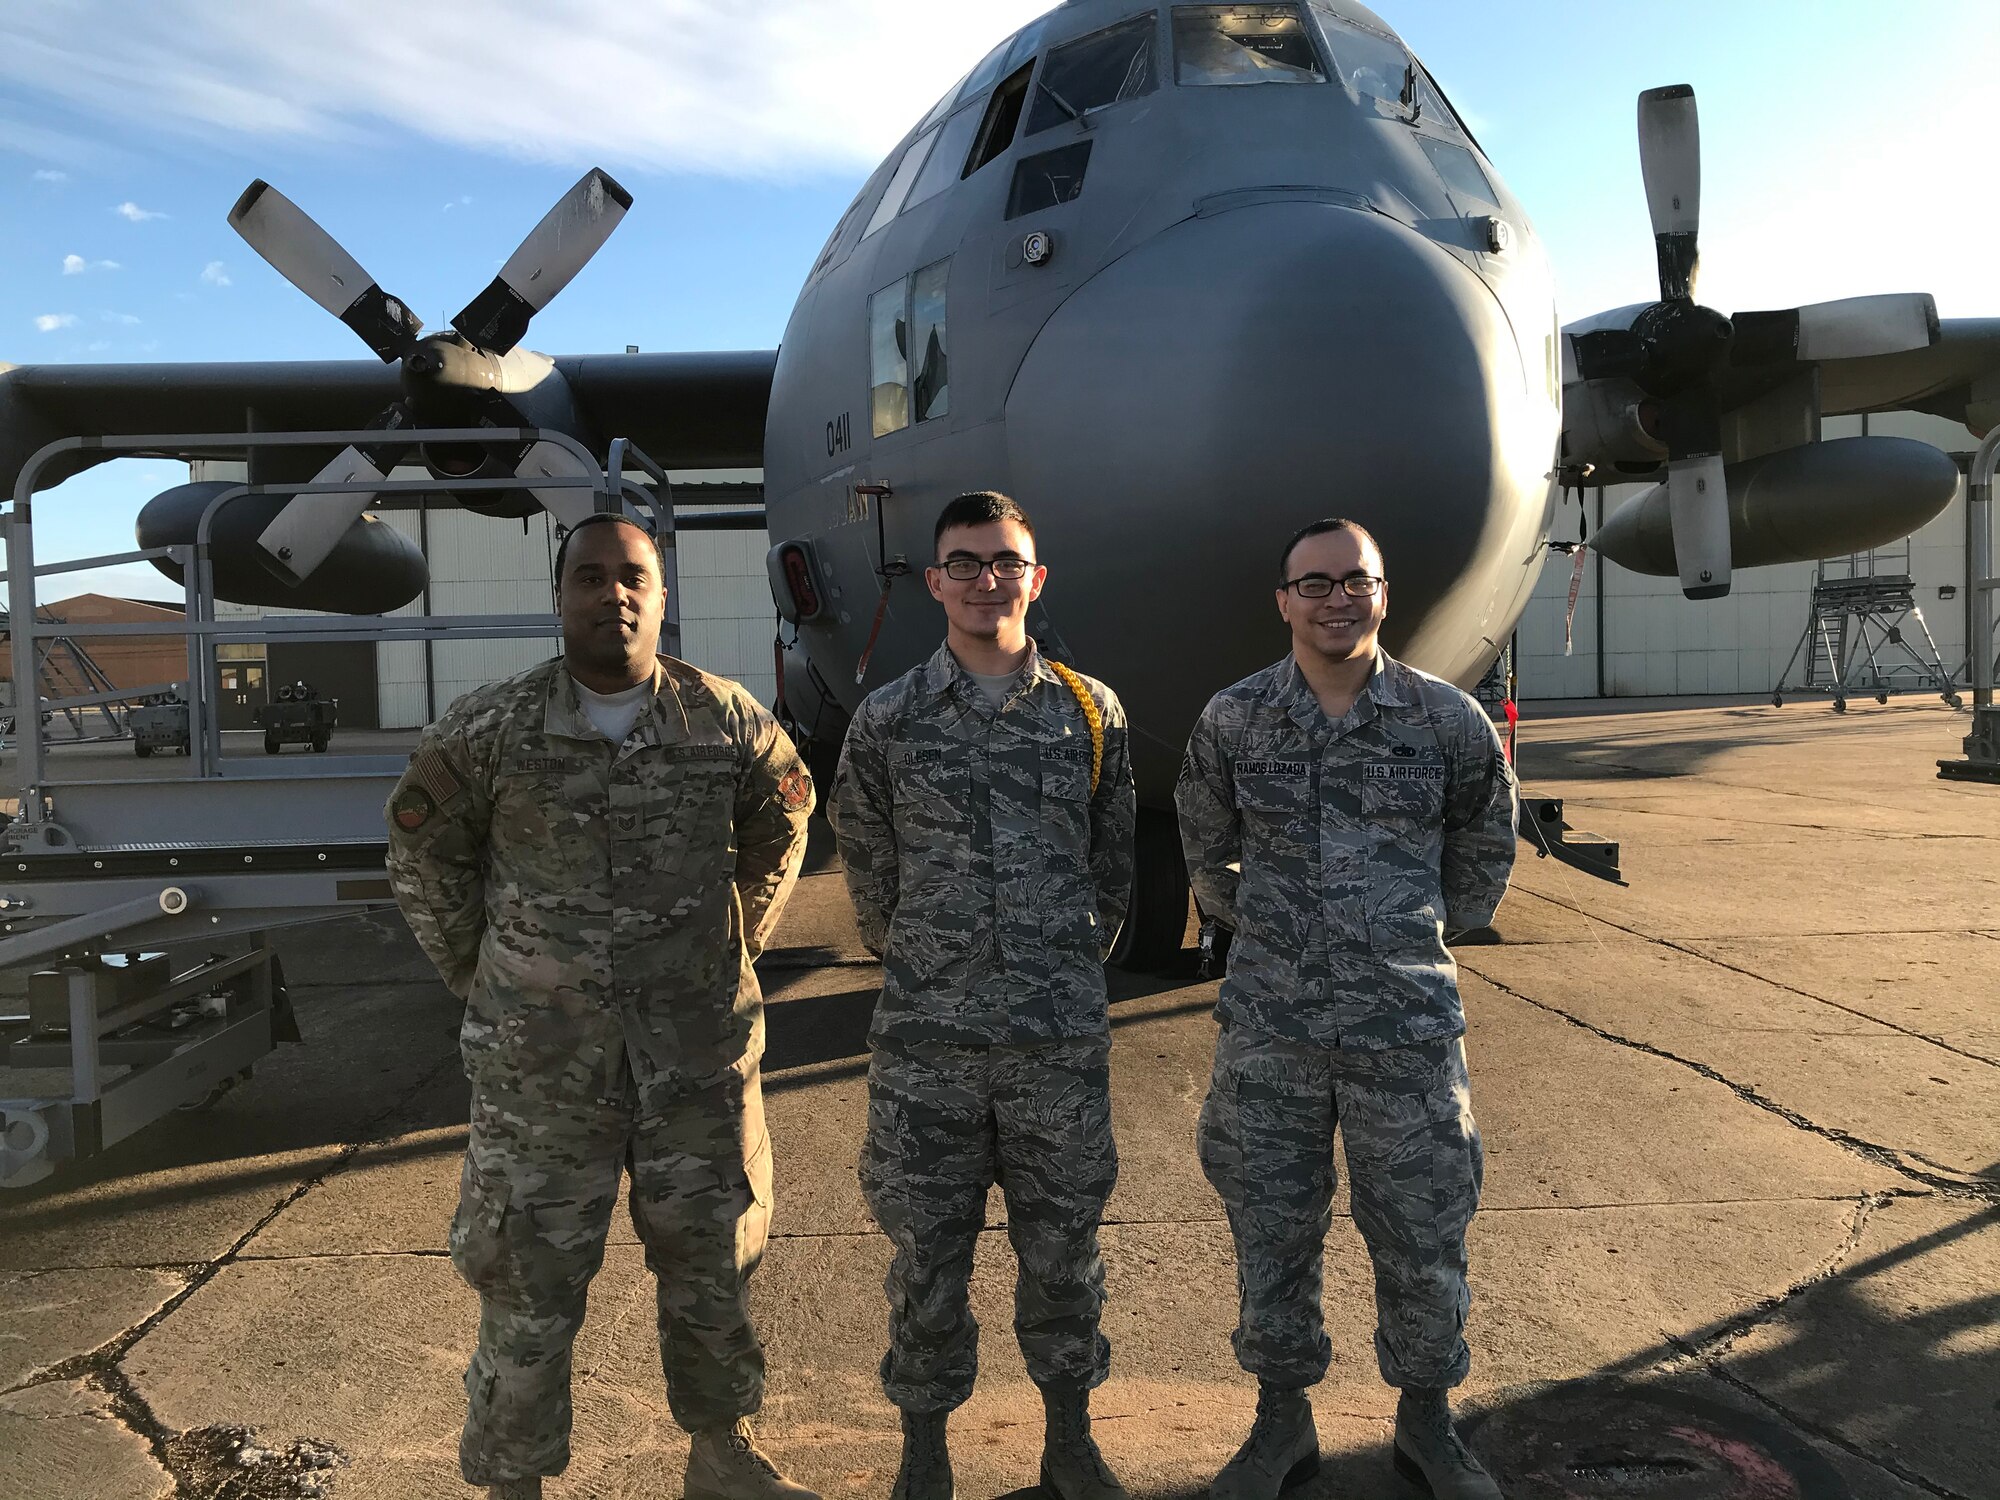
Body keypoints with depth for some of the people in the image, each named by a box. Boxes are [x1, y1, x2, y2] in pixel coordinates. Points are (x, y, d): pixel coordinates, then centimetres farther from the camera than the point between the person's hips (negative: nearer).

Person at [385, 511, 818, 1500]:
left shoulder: (726, 719, -4)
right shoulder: (488, 730, -7)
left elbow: (782, 817, 14)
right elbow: (422, 848, 8)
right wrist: (479, 974, 5)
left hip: (700, 1048, 2)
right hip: (539, 1058, -1)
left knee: (712, 1262, 16)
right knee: (528, 1279, 9)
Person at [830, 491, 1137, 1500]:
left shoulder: (1092, 713, 3)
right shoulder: (887, 721, 0)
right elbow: (869, 873, 10)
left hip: (1063, 1039, 1)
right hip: (924, 1041, -1)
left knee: (1063, 1250, 13)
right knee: (927, 1256, 10)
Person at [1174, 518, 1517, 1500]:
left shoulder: (1447, 720, -3)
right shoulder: (1231, 720, -1)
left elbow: (1484, 840, 15)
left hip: (1407, 1024, 0)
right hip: (1268, 1028, 1)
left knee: (1422, 1238, 10)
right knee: (1271, 1234, 12)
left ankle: (1426, 1419, 34)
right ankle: (1283, 1418, 32)